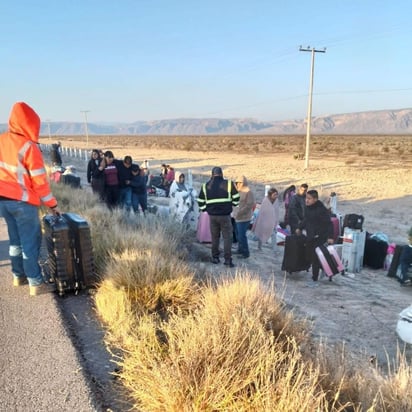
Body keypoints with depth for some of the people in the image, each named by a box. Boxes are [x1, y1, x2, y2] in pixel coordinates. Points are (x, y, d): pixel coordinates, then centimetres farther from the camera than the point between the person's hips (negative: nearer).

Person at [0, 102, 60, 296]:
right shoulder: (28, 146, -17)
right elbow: (39, 181, -16)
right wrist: (52, 204, -7)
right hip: (23, 202, -7)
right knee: (30, 242, 0)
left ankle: (18, 276, 30)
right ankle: (36, 284, 4)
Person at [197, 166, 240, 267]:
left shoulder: (205, 186, 4)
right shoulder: (228, 184, -4)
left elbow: (200, 202, 7)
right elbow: (236, 198, -1)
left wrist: (205, 209, 21)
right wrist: (233, 204, 17)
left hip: (212, 215, 3)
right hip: (225, 215, -3)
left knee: (214, 237, 15)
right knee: (227, 237, 3)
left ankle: (215, 257, 21)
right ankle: (228, 259, 0)